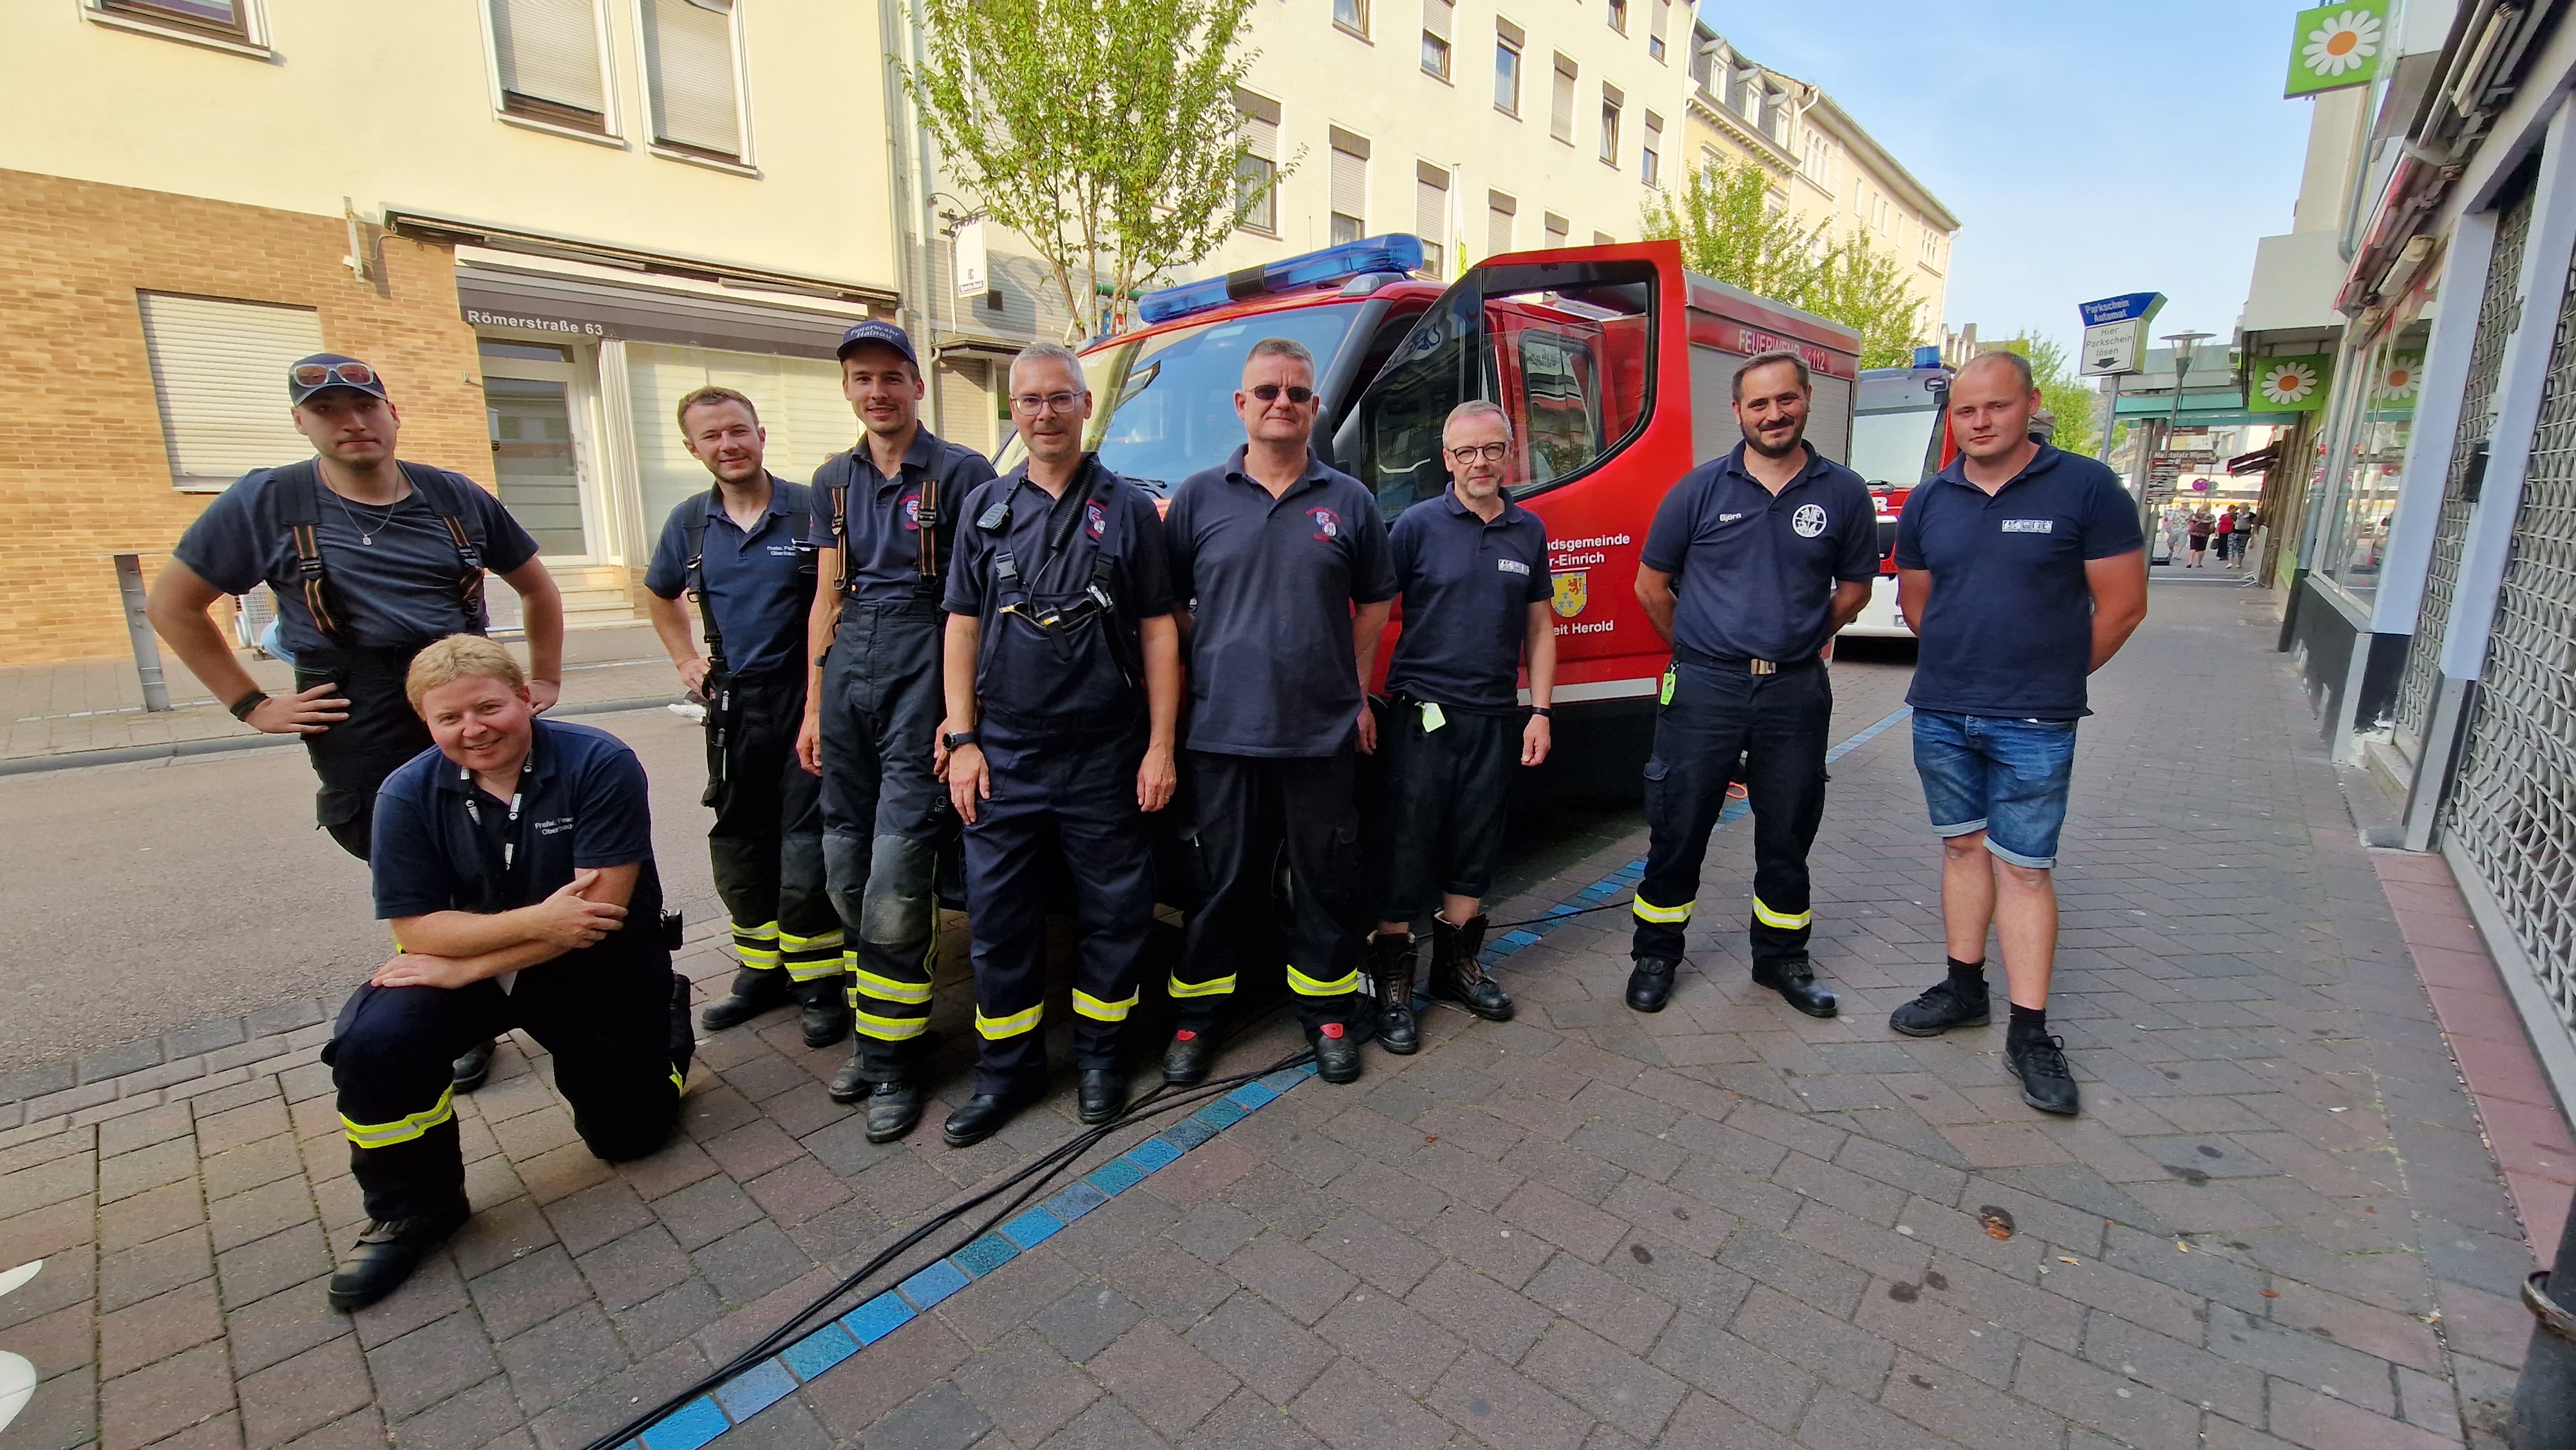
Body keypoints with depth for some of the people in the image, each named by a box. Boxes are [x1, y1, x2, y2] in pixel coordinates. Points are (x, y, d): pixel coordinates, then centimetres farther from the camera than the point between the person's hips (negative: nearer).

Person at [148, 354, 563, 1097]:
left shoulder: (457, 497, 3)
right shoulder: (266, 502, -1)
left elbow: (536, 585, 15)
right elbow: (172, 606, 8)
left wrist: (546, 678, 8)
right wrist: (252, 704, 1)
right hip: (362, 732, -1)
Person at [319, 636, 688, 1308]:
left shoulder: (600, 764, -22)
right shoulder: (408, 794, -11)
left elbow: (603, 905, -25)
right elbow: (415, 929, -14)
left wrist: (464, 965, -22)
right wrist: (535, 921, -30)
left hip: (603, 970, -2)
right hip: (473, 964, 3)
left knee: (628, 1137, 1)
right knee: (372, 1039, -27)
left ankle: (666, 1020, 32)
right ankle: (413, 1208, -1)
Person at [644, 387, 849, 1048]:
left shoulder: (811, 508, -6)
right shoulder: (690, 521, 9)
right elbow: (660, 593, 27)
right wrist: (686, 659, 15)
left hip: (806, 695, -5)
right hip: (732, 702, 5)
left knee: (806, 842, -5)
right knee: (738, 842, 11)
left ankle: (817, 981, 8)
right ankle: (762, 969, 27)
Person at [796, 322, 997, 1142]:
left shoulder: (960, 474, -2)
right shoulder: (834, 481, 17)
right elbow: (827, 598, 17)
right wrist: (814, 706, 13)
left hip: (924, 675, -6)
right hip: (848, 673, 6)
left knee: (897, 876, -7)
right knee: (846, 868, 10)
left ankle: (893, 1058, 6)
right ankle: (872, 1034, 25)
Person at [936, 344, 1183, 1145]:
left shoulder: (1130, 507, 3)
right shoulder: (985, 507, 9)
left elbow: (1158, 631, 0)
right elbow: (963, 626, 9)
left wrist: (1161, 745, -5)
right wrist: (961, 739, 1)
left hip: (1106, 754, -2)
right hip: (1005, 754, 2)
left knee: (1113, 909, 8)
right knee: (998, 914, 8)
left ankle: (1099, 1054, 28)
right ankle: (1007, 1069, 25)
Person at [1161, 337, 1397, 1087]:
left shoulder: (1349, 501, 7)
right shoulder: (1198, 497, 5)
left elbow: (1375, 602, 12)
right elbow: (1169, 605, 8)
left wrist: (1358, 693, 7)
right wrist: (1201, 674, 0)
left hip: (1322, 732, 1)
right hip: (1222, 731, 0)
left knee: (1325, 879, 10)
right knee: (1223, 881, 10)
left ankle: (1327, 1012, 28)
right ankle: (1196, 1015, 27)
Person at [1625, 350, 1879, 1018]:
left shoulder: (1843, 494, 4)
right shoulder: (1701, 488, -1)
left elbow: (1854, 588, 15)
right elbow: (1651, 584, 6)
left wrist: (1801, 639, 10)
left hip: (1796, 691, 2)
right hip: (1704, 688, -2)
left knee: (1788, 832, 13)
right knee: (1679, 828, 5)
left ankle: (1781, 957, 32)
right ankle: (1656, 956, 21)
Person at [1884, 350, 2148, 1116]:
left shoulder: (2086, 488, -6)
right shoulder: (1928, 501, 6)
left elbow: (2121, 604, -3)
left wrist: (2052, 678, 5)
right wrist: (1965, 662, 14)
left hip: (2033, 725, -4)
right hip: (1940, 713, 4)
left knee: (2024, 869, 0)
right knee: (1963, 847, 14)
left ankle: (2029, 1032, 10)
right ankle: (1965, 988, 27)